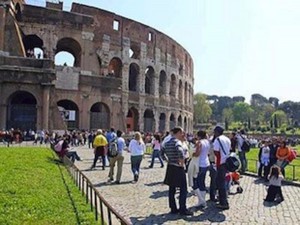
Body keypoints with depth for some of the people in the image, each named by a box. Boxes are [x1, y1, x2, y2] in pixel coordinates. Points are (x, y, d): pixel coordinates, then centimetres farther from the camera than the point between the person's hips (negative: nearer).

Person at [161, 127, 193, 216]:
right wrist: (182, 163, -23)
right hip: (178, 168, -8)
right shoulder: (177, 142, -17)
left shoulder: (167, 142, 8)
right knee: (183, 189, 1)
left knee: (172, 189, 12)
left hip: (170, 168, 8)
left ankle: (173, 208, 19)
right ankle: (183, 209, 4)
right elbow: (180, 152, -36)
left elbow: (162, 152, 20)